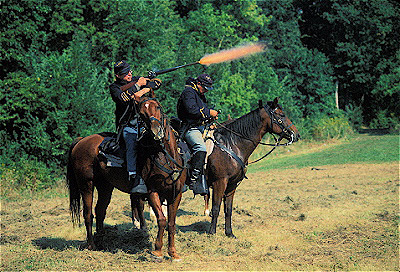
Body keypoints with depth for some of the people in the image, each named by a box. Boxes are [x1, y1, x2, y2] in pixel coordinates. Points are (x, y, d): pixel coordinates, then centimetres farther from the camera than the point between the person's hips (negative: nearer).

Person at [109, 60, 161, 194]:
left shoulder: (137, 80, 14)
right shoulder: (114, 87, 2)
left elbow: (157, 82, 5)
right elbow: (123, 98, -18)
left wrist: (143, 90, -12)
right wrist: (137, 85, -12)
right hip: (127, 126, -4)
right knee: (132, 144, -30)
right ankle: (137, 180, -41)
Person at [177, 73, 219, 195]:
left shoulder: (200, 95, 23)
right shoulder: (188, 92, -8)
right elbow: (192, 109, -22)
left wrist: (211, 116, 10)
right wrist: (209, 112, -16)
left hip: (200, 128, 11)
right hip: (190, 129, -11)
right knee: (201, 148, -31)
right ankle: (194, 180, -34)